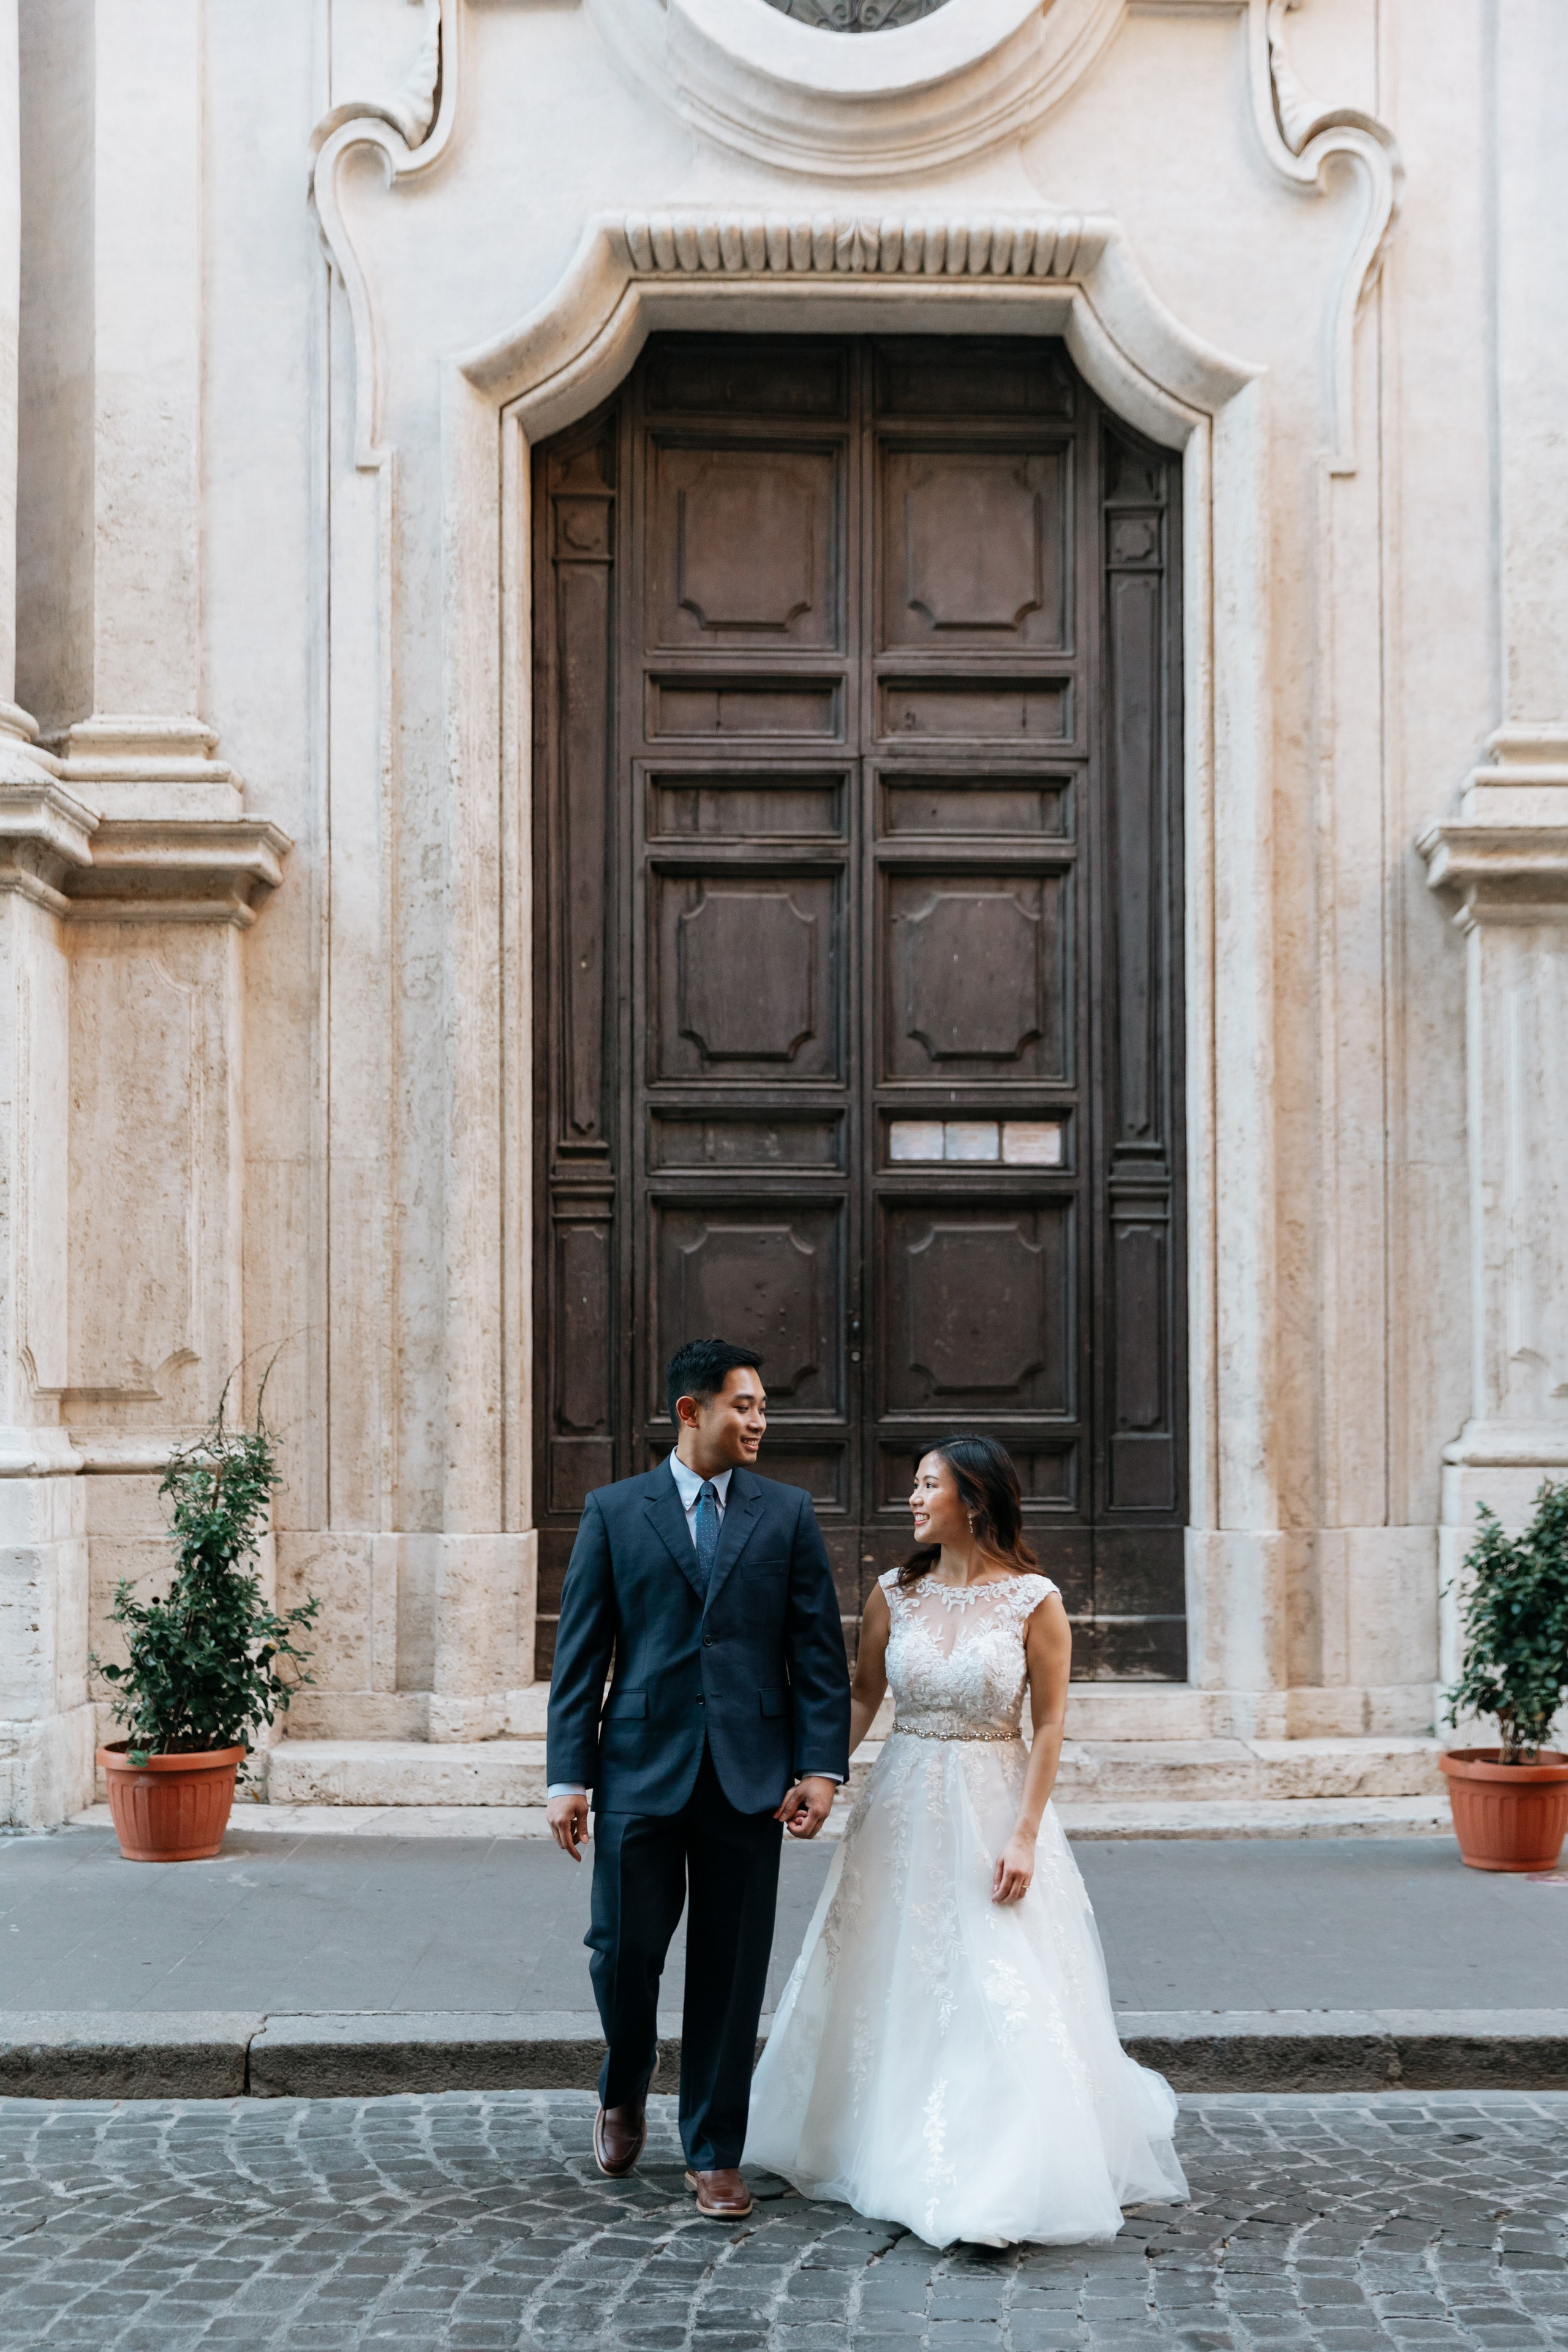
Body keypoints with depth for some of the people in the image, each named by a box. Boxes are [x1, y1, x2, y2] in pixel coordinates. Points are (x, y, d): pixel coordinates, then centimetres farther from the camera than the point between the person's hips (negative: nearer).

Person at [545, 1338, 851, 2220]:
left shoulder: (788, 1513, 7)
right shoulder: (614, 1512, 5)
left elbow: (819, 1649, 5)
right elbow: (580, 1652, 3)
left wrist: (821, 1765, -5)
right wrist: (569, 1775, -3)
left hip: (749, 1775, 1)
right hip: (641, 1769, -1)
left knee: (732, 1972, 4)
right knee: (626, 1950, 1)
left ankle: (715, 2153, 17)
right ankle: (625, 2094, 31)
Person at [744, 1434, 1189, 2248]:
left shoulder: (1033, 1601, -8)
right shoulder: (895, 1595, 3)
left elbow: (1048, 1726, -8)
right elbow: (862, 1697, 10)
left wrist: (1024, 1835, -13)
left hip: (991, 1807, -4)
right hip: (901, 1810, 4)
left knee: (998, 1992, -6)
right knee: (893, 1989, 10)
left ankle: (1003, 2186, 2)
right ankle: (892, 2150, 27)